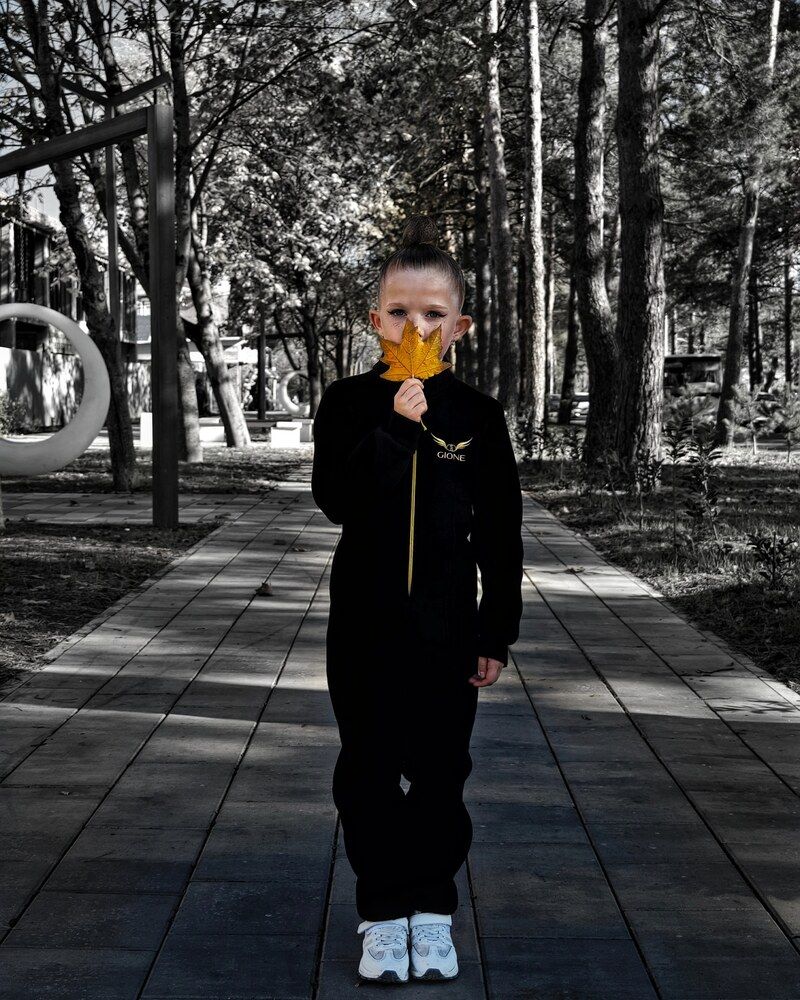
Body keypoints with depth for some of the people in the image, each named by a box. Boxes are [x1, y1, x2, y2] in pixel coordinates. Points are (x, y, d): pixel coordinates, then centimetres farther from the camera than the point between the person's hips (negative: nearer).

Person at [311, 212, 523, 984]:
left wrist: (498, 632, 0)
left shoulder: (478, 416, -2)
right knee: (368, 771, 7)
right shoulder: (348, 403, -3)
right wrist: (394, 428, -25)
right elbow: (334, 500, -16)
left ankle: (432, 909, 24)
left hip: (448, 623, 0)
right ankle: (382, 912, 21)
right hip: (364, 620, 0)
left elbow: (501, 535, 1)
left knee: (440, 772, 8)